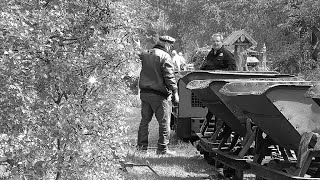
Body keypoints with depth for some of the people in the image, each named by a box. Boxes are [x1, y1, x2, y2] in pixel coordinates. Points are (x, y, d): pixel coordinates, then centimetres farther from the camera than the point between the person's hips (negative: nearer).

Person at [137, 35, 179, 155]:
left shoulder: (145, 55, 11)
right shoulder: (164, 56, -12)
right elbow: (169, 76, -15)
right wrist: (175, 92, -12)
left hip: (144, 92, 7)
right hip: (159, 95, -7)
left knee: (145, 120, 16)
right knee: (164, 122, 1)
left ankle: (141, 145, 18)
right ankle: (162, 149, 1)